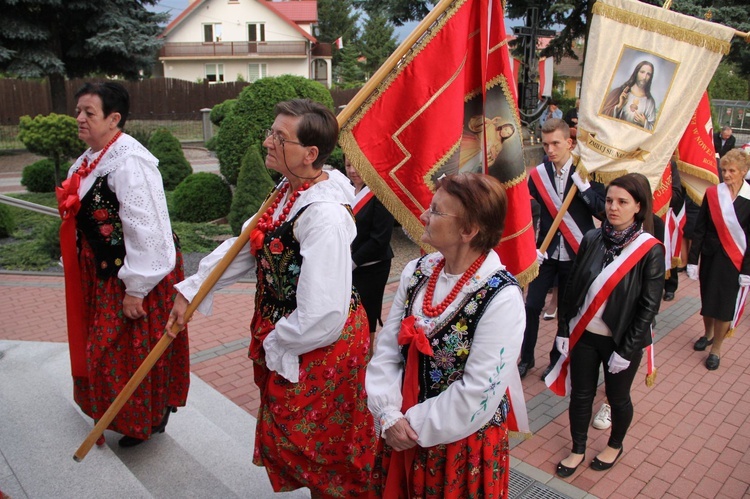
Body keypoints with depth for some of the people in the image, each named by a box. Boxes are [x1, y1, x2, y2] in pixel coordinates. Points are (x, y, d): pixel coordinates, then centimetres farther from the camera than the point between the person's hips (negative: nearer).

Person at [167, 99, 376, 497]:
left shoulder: (325, 215, -30)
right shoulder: (289, 192, 1)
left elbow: (321, 315, -30)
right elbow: (246, 245, 10)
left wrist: (276, 346, -14)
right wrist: (191, 289, 10)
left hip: (318, 345, -10)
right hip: (282, 336, 10)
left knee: (308, 441, 11)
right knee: (285, 432, 26)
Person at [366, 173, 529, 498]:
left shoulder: (501, 298, -23)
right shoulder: (416, 272, -5)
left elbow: (479, 394, -22)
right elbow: (386, 350, -3)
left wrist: (414, 425, -16)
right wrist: (389, 415, -12)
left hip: (465, 442, -5)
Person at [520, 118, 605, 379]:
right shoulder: (538, 174, -3)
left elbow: (601, 209, -15)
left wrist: (581, 181, -23)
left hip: (575, 254, -1)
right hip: (546, 253, 1)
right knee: (532, 306, 2)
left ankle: (557, 359, 30)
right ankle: (526, 358, 21)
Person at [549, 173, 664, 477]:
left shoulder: (651, 251, -14)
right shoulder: (592, 239, -5)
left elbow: (648, 307, -11)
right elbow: (573, 287, 1)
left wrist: (626, 351, -12)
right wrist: (564, 330, 1)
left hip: (622, 341, -2)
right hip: (584, 335, 3)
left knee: (617, 398, 17)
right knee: (580, 395, 14)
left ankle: (615, 446, 45)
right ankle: (577, 450, 35)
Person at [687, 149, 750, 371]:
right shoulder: (712, 193, -3)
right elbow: (699, 229, -1)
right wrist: (693, 259, -3)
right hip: (710, 256, 2)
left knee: (725, 305, 5)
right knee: (707, 300, 16)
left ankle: (716, 348, 22)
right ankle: (708, 334, 41)